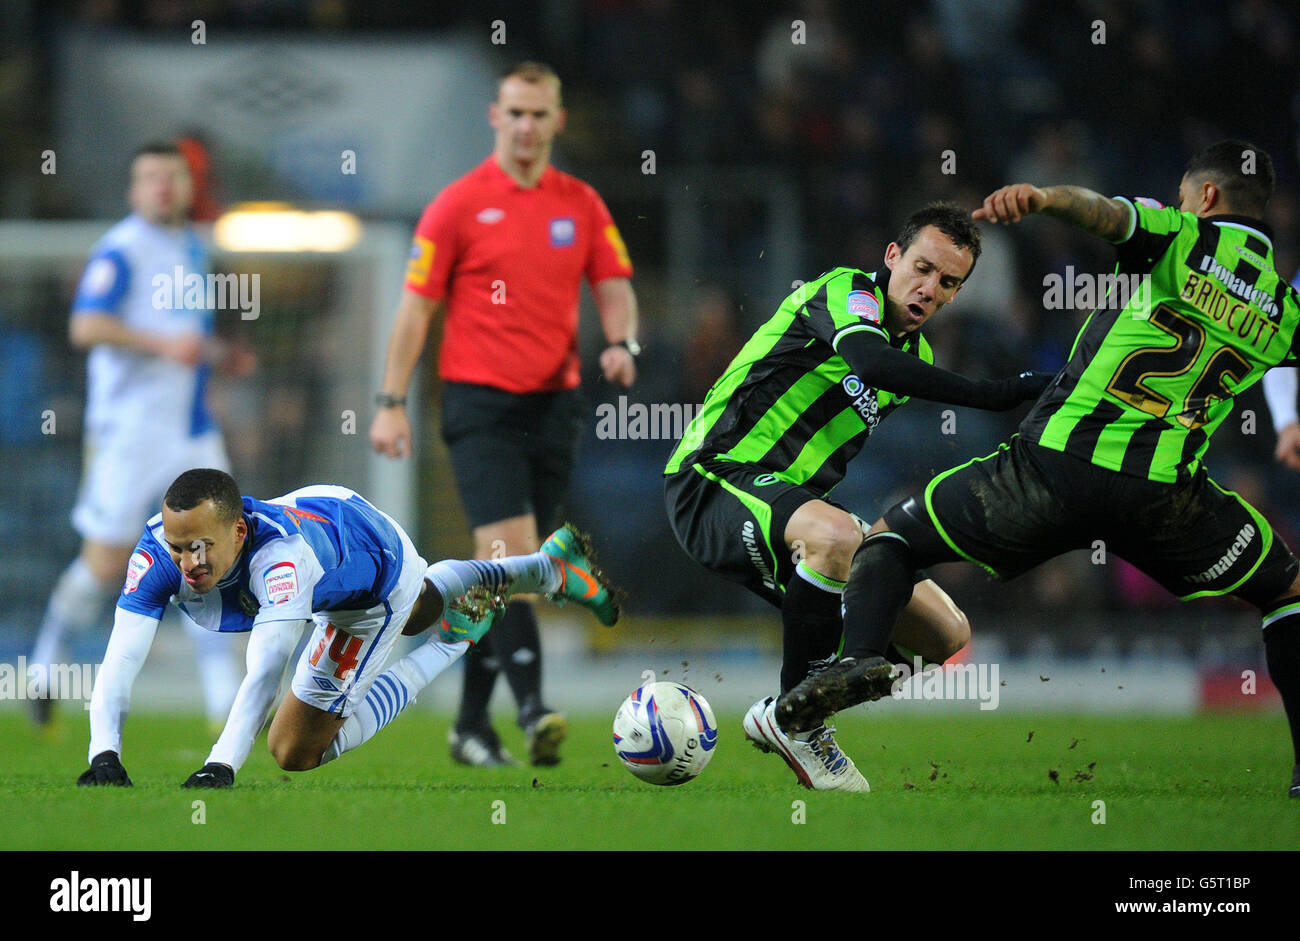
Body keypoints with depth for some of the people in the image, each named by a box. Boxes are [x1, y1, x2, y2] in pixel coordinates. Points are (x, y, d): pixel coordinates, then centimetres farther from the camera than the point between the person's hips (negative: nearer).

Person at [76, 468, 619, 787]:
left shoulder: (279, 553, -50)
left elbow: (265, 670, -61)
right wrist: (104, 756, -57)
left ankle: (457, 639, 9)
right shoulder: (157, 552, -36)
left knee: (296, 751, 2)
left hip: (379, 579, -6)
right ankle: (550, 569, 58)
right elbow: (120, 659, -42)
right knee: (426, 605, 35)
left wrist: (221, 765, -72)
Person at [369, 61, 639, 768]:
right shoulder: (458, 204, -1)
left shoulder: (581, 205, 10)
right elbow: (417, 304, 0)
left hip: (553, 402, 4)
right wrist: (392, 403, -5)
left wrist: (622, 343, -12)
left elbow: (614, 286, 10)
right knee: (509, 551, -19)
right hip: (480, 401, -4)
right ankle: (532, 709, -27)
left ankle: (472, 723, 15)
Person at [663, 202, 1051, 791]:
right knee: (838, 536, -41)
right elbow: (870, 361, -33)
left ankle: (779, 717, 12)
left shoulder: (918, 355, 14)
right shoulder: (846, 291, -12)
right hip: (714, 479, -9)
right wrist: (999, 394, -37)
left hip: (791, 501, 9)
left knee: (946, 633, 2)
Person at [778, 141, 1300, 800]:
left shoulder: (1178, 237, 5)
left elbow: (1107, 214, -17)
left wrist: (1043, 197, -36)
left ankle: (859, 654, -16)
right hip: (1166, 493, 2)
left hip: (1054, 463, -2)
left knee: (889, 540, 14)